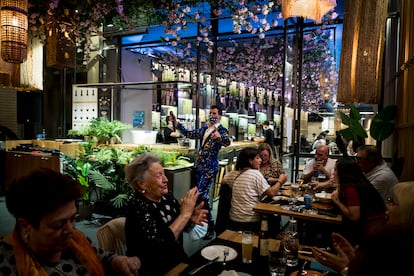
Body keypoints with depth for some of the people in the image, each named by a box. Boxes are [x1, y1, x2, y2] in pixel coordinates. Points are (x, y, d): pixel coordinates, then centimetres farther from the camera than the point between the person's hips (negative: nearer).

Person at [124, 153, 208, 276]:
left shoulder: (165, 196, -4)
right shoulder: (138, 206, -23)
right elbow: (160, 245, -31)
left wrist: (191, 220, -13)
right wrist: (185, 213, -26)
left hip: (178, 259, 6)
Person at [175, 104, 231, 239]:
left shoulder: (222, 130, -7)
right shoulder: (204, 128, 13)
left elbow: (227, 142, -26)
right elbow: (189, 134, 21)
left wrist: (220, 137, -47)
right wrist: (177, 124, 13)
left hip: (210, 167, -7)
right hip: (198, 165, 7)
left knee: (201, 194, -16)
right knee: (202, 194, 14)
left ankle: (211, 226, -6)